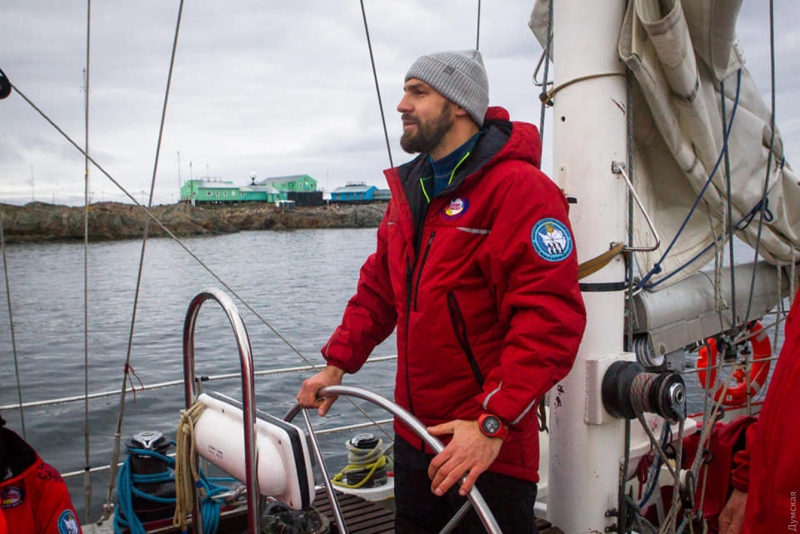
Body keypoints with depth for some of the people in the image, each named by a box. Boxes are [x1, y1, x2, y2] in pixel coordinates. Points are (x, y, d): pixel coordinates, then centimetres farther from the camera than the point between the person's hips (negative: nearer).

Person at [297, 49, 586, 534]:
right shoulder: (409, 188, 10)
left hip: (490, 447, -8)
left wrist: (494, 423, -28)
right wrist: (337, 364, 10)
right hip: (413, 435, 8)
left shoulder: (519, 188, -17)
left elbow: (551, 319, -24)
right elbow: (379, 288, 17)